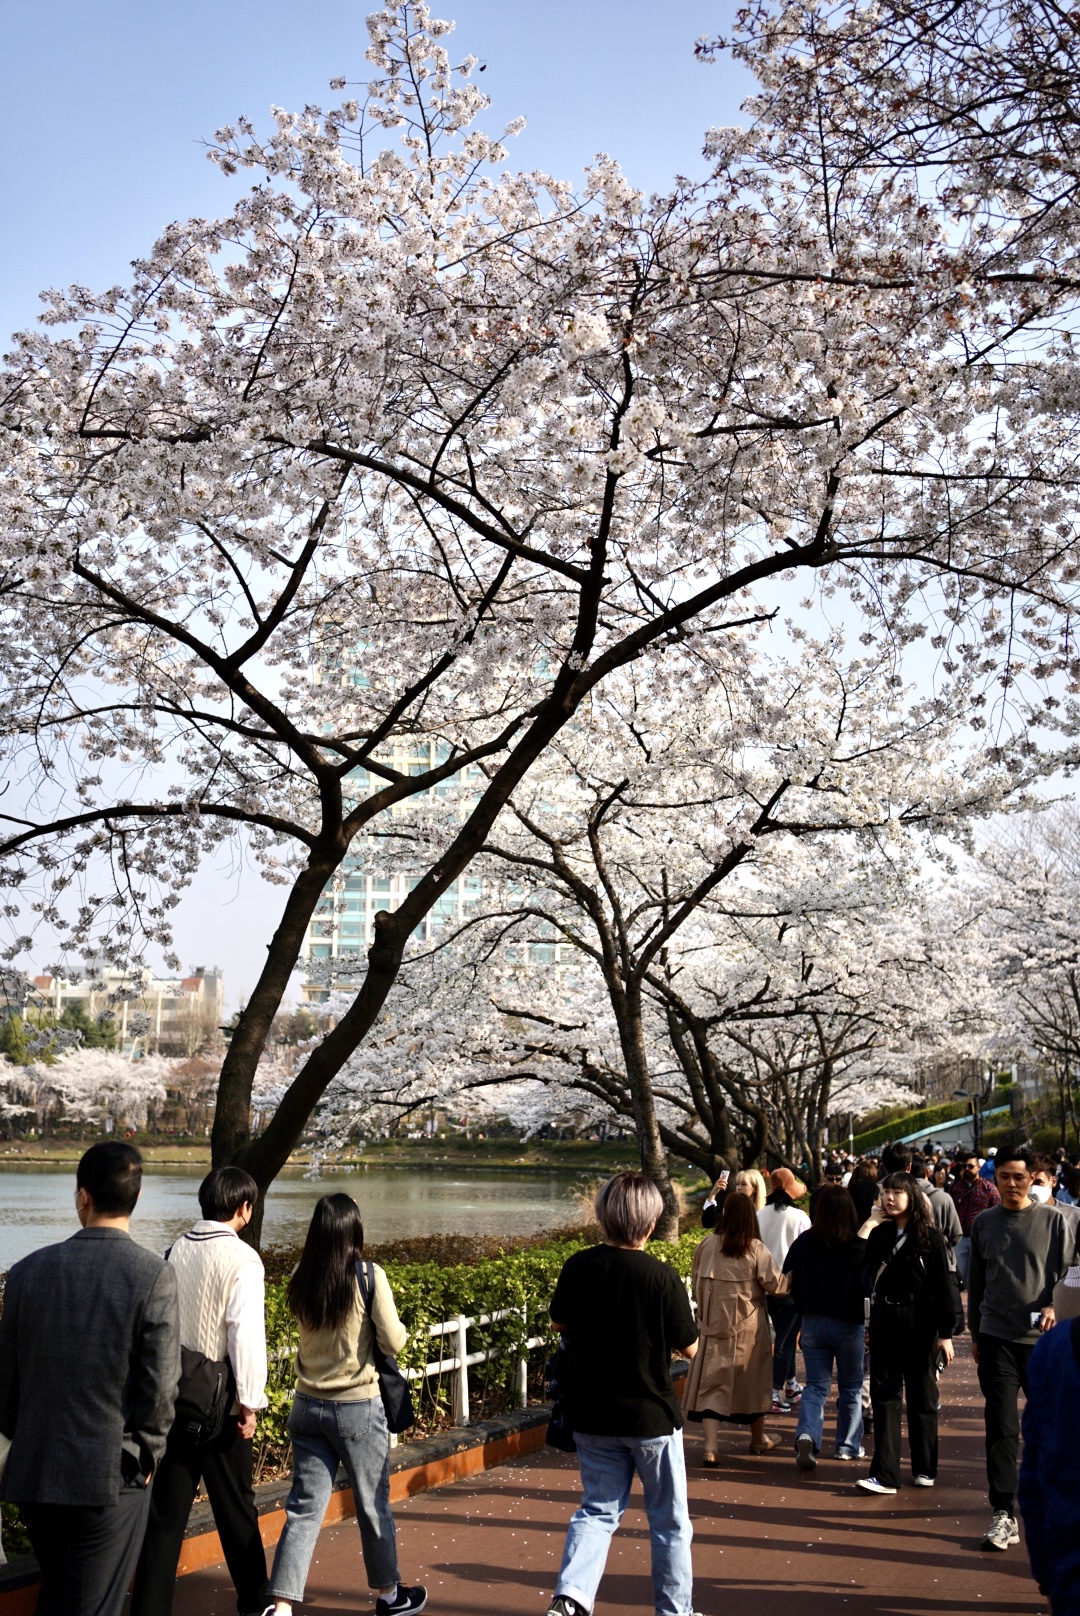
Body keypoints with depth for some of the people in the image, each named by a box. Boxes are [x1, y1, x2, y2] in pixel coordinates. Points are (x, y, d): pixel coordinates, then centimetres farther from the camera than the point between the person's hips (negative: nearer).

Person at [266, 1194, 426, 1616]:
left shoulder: (300, 1278, -4)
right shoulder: (369, 1276, -16)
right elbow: (393, 1341, -13)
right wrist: (401, 1328, 8)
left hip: (308, 1405, 3)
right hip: (358, 1407, -3)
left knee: (304, 1508, 8)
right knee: (373, 1506, 14)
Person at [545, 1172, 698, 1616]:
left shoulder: (577, 1267, -9)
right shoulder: (662, 1278, -19)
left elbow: (559, 1322, 7)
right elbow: (689, 1348, -9)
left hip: (591, 1414, 3)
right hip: (651, 1415, -3)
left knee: (598, 1509, 15)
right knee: (669, 1519, 15)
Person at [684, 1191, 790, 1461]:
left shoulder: (707, 1244, -3)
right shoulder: (756, 1249, -10)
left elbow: (696, 1281, 6)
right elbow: (775, 1284, -9)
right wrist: (792, 1280, 12)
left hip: (714, 1324, 1)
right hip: (749, 1324, -1)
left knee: (711, 1381, 3)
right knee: (753, 1379, 17)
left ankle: (710, 1447, -8)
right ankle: (758, 1439, 34)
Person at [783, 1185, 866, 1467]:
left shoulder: (803, 1243, -6)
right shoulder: (858, 1246, -16)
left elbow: (787, 1282, 3)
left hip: (812, 1323, 2)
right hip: (848, 1325, -2)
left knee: (815, 1385, 9)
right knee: (850, 1388, 16)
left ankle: (807, 1434, -14)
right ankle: (848, 1446, 24)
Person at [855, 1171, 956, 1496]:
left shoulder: (928, 1236, -5)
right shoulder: (879, 1234, 5)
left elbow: (942, 1286, -6)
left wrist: (945, 1333, -9)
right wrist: (870, 1223, -8)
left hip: (919, 1320, -3)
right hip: (883, 1319, 3)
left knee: (921, 1395, 9)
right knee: (884, 1395, 0)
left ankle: (925, 1469, 23)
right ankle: (885, 1474, 0)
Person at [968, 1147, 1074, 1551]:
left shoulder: (1053, 1220, 0)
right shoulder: (983, 1223, 7)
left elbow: (1068, 1272, 0)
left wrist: (1054, 1307, -17)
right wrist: (975, 1334, 15)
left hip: (1043, 1338, -1)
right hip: (997, 1339, 1)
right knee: (1001, 1428, -3)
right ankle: (1004, 1513, 1)